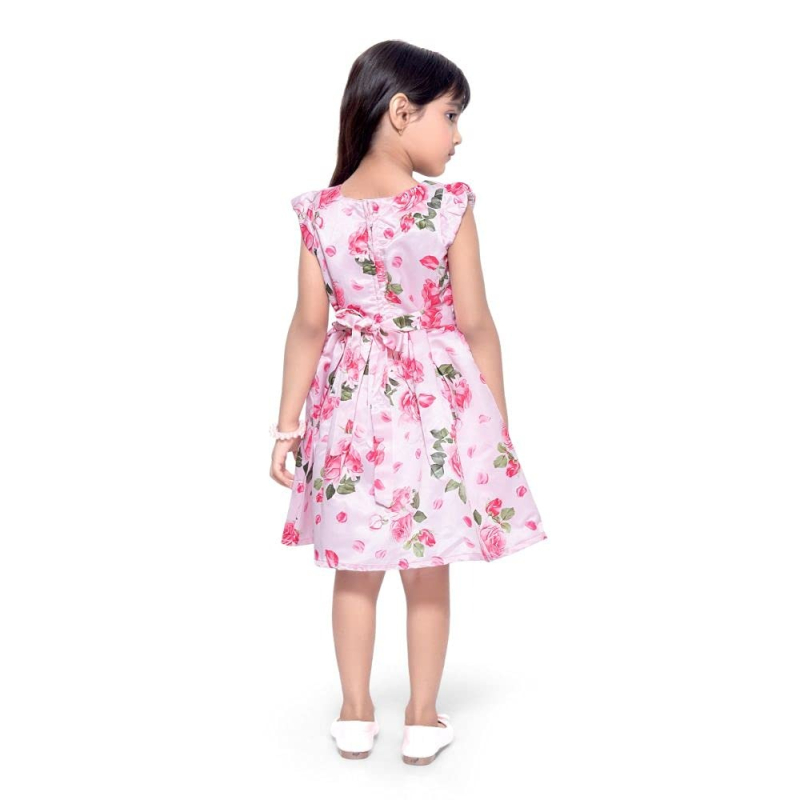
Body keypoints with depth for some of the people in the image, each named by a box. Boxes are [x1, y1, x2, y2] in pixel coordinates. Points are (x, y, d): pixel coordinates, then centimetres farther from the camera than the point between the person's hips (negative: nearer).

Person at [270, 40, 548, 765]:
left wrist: (288, 423, 4)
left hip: (352, 403, 3)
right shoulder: (450, 208, -13)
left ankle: (356, 716, 26)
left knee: (356, 567, 15)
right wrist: (499, 422, 1)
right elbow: (476, 326, -10)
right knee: (429, 573, 11)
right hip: (435, 403, -3)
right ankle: (423, 721, 23)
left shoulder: (322, 211, -4)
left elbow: (309, 326, -3)